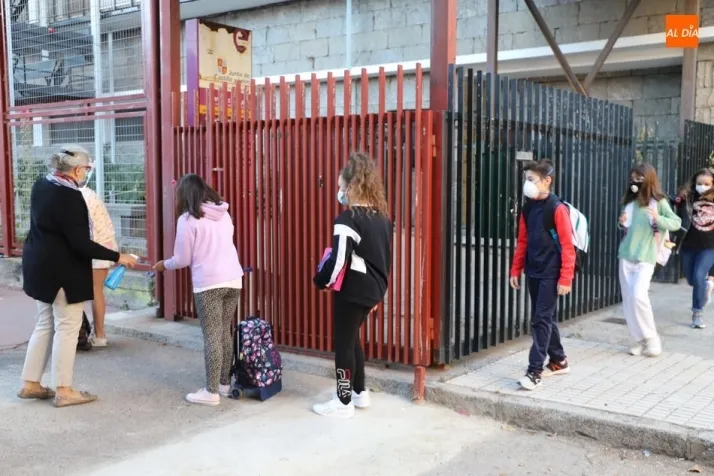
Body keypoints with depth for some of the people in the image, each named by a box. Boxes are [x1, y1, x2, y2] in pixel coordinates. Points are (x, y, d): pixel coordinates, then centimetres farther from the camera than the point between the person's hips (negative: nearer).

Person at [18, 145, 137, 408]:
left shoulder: (41, 185, 5)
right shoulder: (69, 197, -22)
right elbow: (80, 243, -25)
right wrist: (117, 257, -20)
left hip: (41, 265, 9)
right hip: (63, 271, -9)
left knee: (46, 324, 17)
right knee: (67, 327, 0)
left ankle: (30, 384, 22)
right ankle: (63, 391, 6)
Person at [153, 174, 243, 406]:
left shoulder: (187, 219, -5)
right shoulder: (224, 214, 12)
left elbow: (182, 260, -2)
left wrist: (163, 265, 18)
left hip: (208, 283, -6)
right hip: (233, 279, 6)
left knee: (212, 337, -1)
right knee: (225, 333, 15)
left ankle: (211, 392, 4)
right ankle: (225, 383, 24)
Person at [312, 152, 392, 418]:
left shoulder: (348, 220, -18)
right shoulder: (382, 217, 8)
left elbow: (338, 261, -22)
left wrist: (321, 281, -4)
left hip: (352, 291, -8)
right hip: (373, 290, 8)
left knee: (343, 343, 3)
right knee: (352, 339, 22)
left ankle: (343, 403, 12)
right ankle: (360, 393, 30)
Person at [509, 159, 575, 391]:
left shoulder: (558, 209, -13)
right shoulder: (528, 208, 8)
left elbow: (567, 246, -14)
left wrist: (565, 279, -16)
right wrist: (516, 270, 12)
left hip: (550, 275, -7)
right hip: (533, 273, 7)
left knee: (541, 320, -7)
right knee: (545, 318, 15)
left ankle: (535, 371, -5)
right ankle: (558, 361, 30)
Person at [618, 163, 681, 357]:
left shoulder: (659, 202, -5)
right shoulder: (630, 202, 9)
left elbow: (676, 222, -8)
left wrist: (658, 219, -25)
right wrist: (622, 223, -1)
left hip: (645, 257, -5)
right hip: (626, 256, 5)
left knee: (639, 295, -18)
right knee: (628, 299, 4)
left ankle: (651, 338, -1)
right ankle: (638, 339, 14)